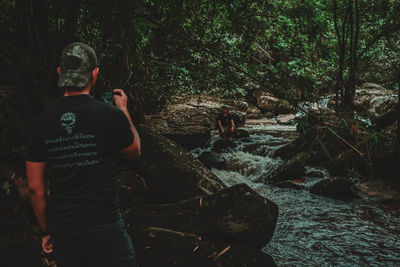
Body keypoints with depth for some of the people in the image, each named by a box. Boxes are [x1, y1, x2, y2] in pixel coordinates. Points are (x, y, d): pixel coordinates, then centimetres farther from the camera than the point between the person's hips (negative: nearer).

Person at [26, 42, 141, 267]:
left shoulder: (41, 122, -4)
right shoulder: (111, 115, -14)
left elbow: (36, 187, 1)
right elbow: (135, 152, 6)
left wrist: (46, 231, 14)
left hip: (61, 230, 4)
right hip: (103, 227, -4)